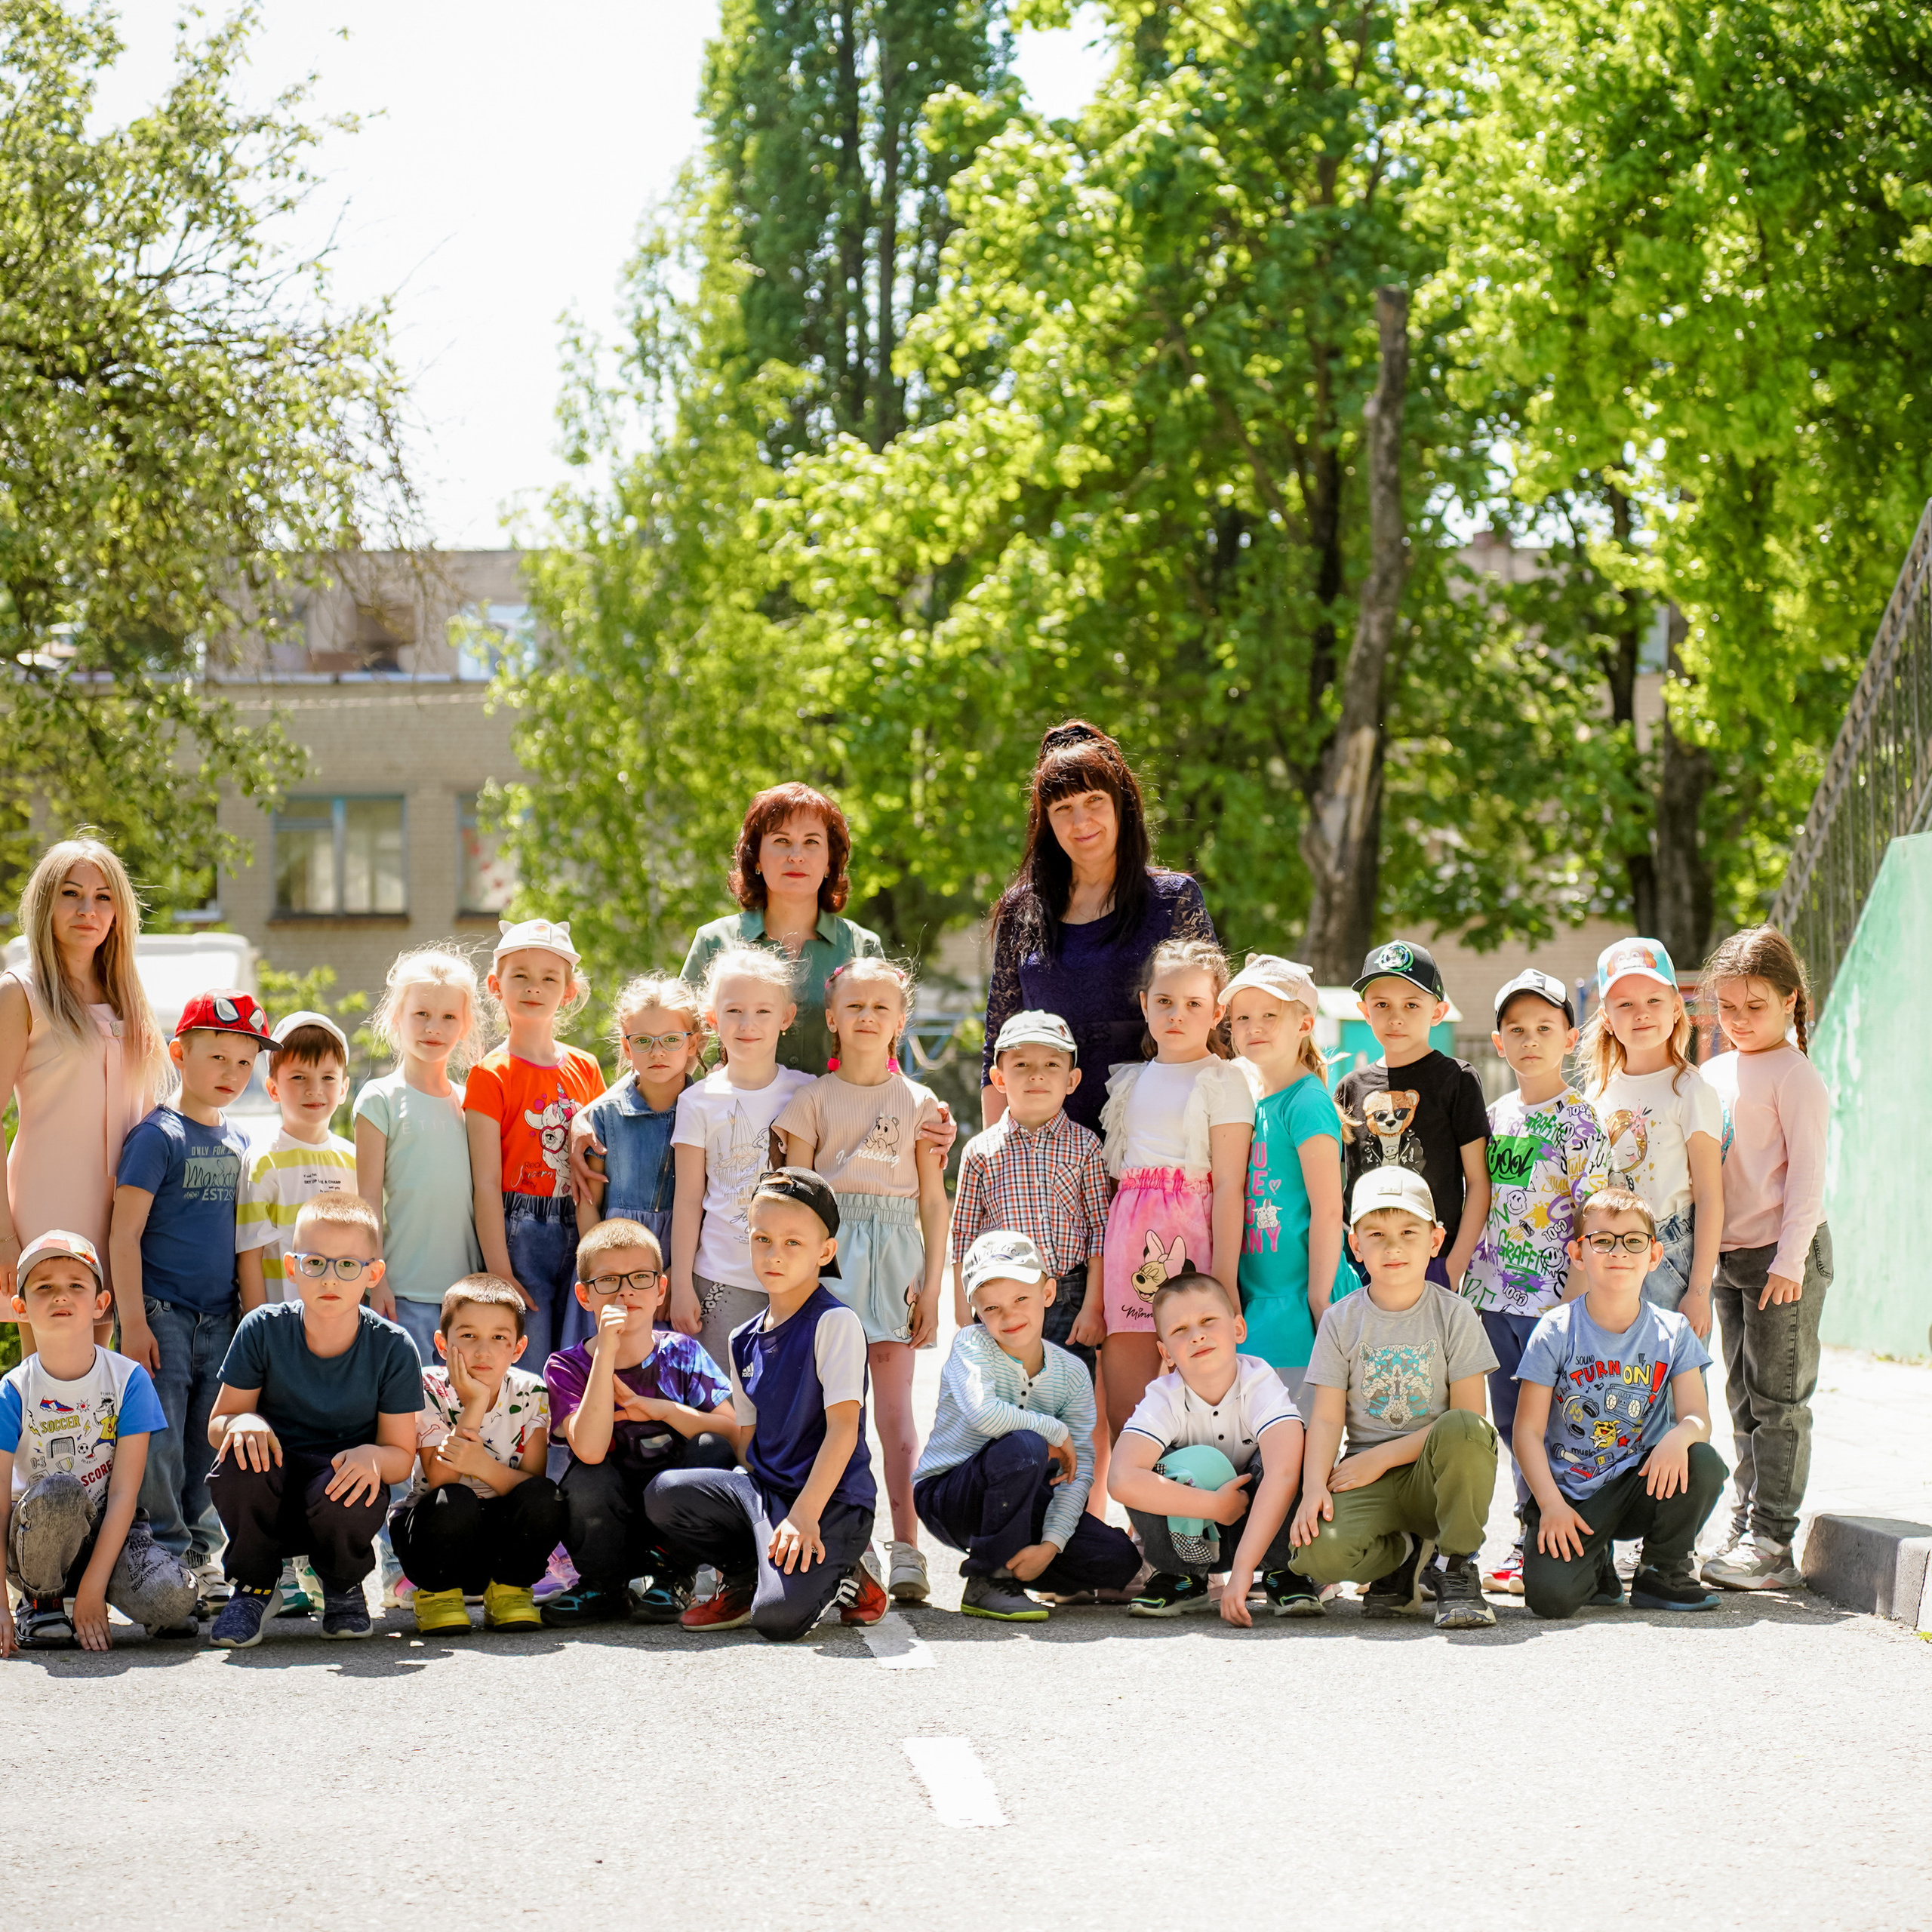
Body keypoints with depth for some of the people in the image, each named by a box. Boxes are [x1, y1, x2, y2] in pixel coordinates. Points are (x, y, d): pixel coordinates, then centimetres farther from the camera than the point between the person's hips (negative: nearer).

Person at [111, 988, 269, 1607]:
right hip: (162, 1315, -6)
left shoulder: (239, 1144, 12)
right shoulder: (157, 1136, -7)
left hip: (221, 1318, 6)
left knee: (209, 1445, 9)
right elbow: (125, 1233, -10)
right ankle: (166, 1553, 1)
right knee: (160, 1444, -6)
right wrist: (133, 1321, -15)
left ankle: (204, 1556, 16)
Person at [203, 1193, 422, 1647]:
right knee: (238, 1459, -32)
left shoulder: (393, 1348, -11)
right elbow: (217, 1425, -2)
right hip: (267, 1506, 1)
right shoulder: (263, 1329, -10)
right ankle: (252, 1586, -3)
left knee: (342, 1495, -36)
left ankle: (344, 1586, 2)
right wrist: (241, 1423, -26)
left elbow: (402, 1455, -6)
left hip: (343, 1486, -1)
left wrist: (371, 1455, -30)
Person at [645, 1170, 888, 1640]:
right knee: (666, 1495, -18)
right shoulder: (744, 1341, 12)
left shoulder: (835, 1323, -10)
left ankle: (842, 1576, 6)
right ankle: (744, 1582, 5)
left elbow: (844, 1427, -16)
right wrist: (752, 1506, 0)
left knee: (779, 1616, -28)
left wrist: (803, 1514, -21)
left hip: (831, 1499, -7)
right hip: (765, 1487, 7)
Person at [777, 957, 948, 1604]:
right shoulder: (813, 1099, 7)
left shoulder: (919, 1102, 10)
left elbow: (933, 1201, 10)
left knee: (895, 1405, -4)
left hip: (895, 1257, 1)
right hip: (829, 1250, 0)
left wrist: (932, 1285, 2)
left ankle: (906, 1549, -5)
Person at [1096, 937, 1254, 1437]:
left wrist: (1224, 1278, -14)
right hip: (1129, 1234, 6)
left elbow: (1228, 1185, -7)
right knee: (1124, 1414, 3)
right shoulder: (1129, 1081, 18)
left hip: (1193, 1230, -6)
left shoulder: (1223, 1080, 0)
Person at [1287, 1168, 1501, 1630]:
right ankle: (1404, 1555, 5)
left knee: (1463, 1431, -38)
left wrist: (1382, 1457, -12)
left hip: (1437, 1473, -1)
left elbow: (1468, 1415, -6)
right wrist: (1314, 1488, -18)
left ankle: (1459, 1569, -15)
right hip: (1369, 1480, 1)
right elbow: (1326, 1418, 0)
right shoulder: (1341, 1321, 6)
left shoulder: (1454, 1316, 1)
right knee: (1316, 1553, -31)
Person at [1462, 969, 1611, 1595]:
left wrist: (1573, 1297, -14)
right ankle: (1526, 1540, 17)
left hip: (1552, 1296, -6)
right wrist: (1465, 1277, 11)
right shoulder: (1493, 1118, 12)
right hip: (1493, 1296, 6)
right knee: (1510, 1424, 9)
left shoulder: (1580, 1119, -5)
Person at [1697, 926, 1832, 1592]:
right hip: (1727, 1255, 8)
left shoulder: (1794, 1076, -8)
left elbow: (1806, 1173, -12)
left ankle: (1772, 1542, -3)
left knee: (1778, 1399, -5)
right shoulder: (1714, 1074, 14)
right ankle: (1745, 1531, 17)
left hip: (1782, 1255, -8)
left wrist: (1790, 1260, -17)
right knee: (1744, 1402, 11)